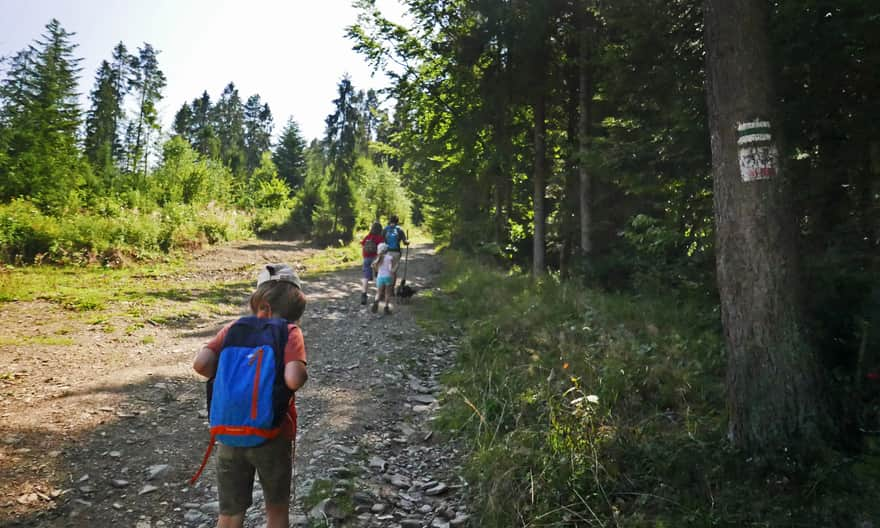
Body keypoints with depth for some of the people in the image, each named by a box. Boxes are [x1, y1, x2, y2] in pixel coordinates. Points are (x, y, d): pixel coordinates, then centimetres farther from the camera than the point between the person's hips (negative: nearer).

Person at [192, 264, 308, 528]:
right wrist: (303, 374, -5)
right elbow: (294, 379, -27)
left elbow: (201, 364, -14)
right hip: (273, 437, -3)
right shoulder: (290, 332, -12)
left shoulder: (233, 328, -1)